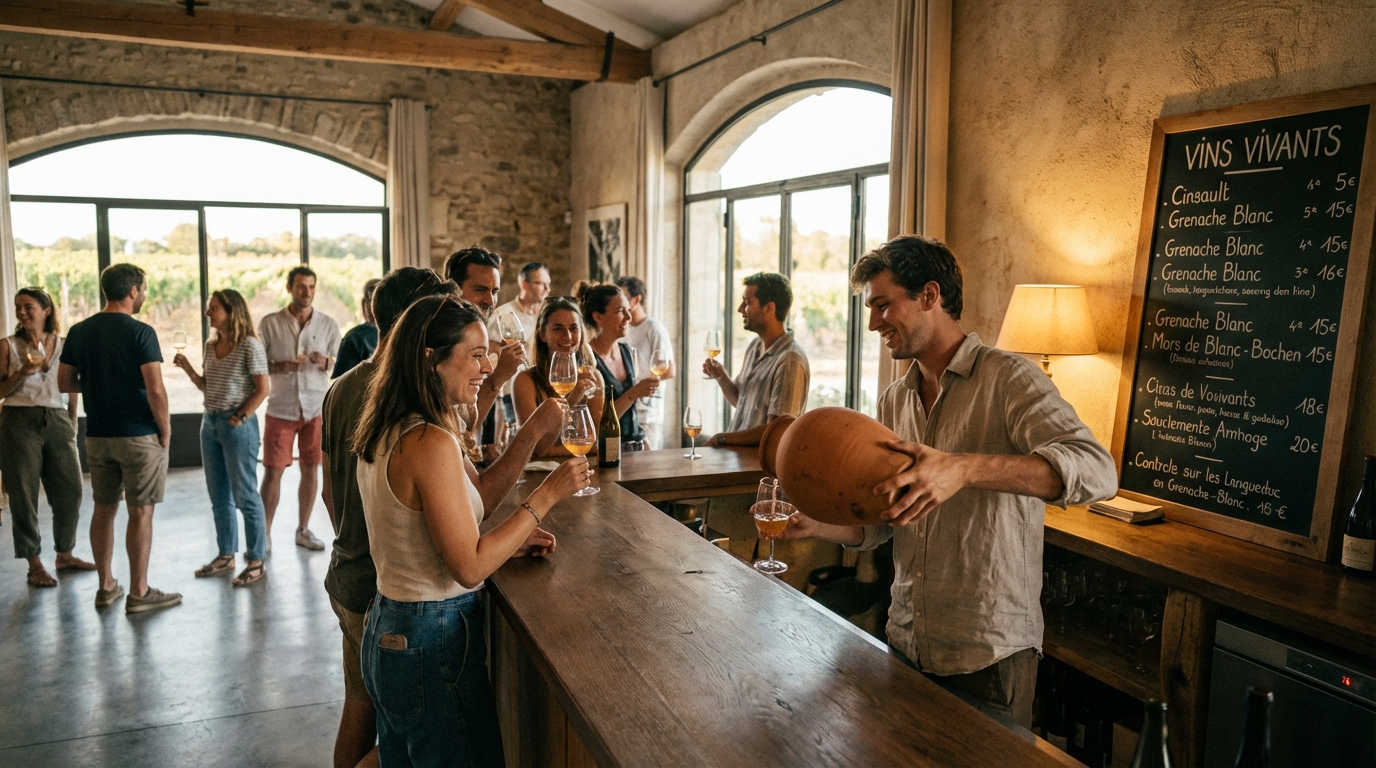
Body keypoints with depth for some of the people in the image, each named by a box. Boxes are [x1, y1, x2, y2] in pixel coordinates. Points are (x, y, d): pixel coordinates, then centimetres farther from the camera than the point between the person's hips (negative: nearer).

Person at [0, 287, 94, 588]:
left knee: (69, 491, 4)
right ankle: (35, 565, 9)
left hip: (57, 421, 3)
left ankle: (65, 554, 21)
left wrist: (72, 426, 11)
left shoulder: (63, 346, 7)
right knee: (24, 495, 1)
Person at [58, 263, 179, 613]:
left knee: (103, 508, 15)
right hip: (139, 434, -6)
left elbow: (65, 383, 8)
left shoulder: (79, 331, 5)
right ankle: (139, 592, 6)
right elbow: (155, 390, -18)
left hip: (97, 435, 6)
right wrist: (165, 428, -6)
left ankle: (106, 587, 23)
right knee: (140, 512, 1)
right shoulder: (140, 332, -13)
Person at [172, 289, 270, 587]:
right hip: (210, 422, 8)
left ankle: (256, 560, 8)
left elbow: (262, 389, -12)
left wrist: (241, 417, -15)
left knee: (244, 494, -1)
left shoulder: (249, 346, -11)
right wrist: (188, 368, 3)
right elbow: (208, 387, 17)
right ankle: (226, 555, 26)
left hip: (238, 425, -8)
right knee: (218, 495, 14)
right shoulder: (211, 346, 11)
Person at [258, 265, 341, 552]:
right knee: (272, 472, 0)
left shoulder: (328, 324, 4)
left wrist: (325, 362, -16)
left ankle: (303, 529, 21)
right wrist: (282, 366, -17)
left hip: (316, 408, 2)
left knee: (310, 469, 8)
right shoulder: (270, 323, 0)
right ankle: (265, 534, 11)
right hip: (280, 409, -1)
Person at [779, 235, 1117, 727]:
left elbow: (1096, 471, -30)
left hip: (987, 651, -6)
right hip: (904, 643, 6)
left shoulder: (1007, 379, -14)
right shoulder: (894, 401, 8)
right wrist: (816, 525, -8)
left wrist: (964, 469, -42)